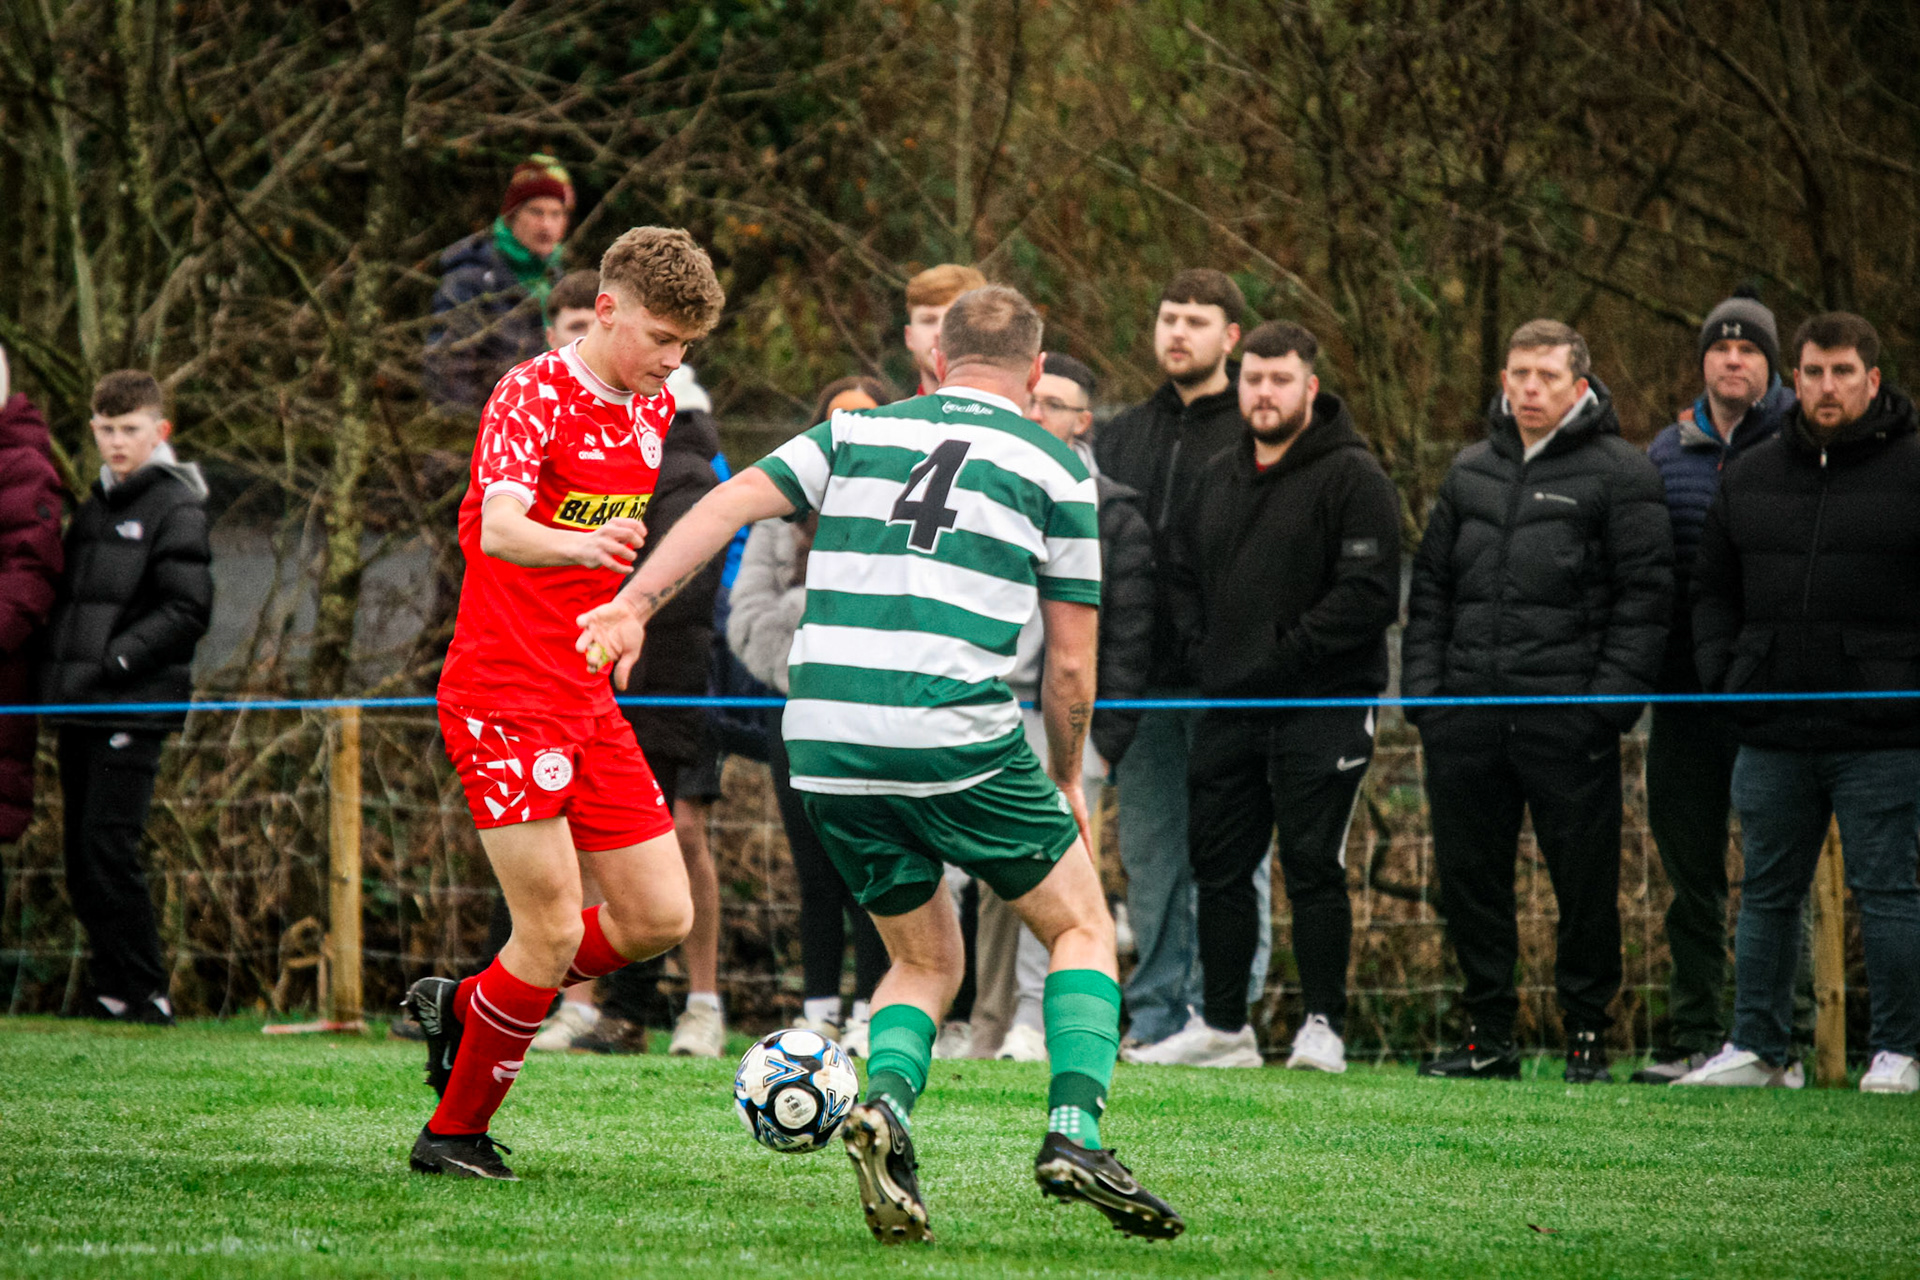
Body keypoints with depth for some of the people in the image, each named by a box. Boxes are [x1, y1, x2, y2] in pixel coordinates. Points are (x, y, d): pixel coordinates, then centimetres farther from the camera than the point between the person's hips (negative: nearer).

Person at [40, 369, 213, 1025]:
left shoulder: (175, 507, -3)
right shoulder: (93, 508, 19)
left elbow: (187, 610, -11)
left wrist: (116, 659, -17)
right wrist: (55, 666, 10)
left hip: (134, 707, -8)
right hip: (79, 706, 8)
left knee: (109, 847, -13)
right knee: (82, 860, 7)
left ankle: (143, 995, -7)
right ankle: (112, 991, 13)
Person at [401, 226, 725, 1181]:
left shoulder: (653, 410, 10)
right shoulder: (531, 396, -14)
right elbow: (499, 530, -32)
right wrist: (583, 545, -50)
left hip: (586, 703, 8)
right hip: (502, 700, -8)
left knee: (659, 919, 4)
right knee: (554, 932, -11)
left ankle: (463, 1008, 23)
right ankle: (453, 1134, 7)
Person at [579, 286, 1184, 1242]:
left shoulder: (855, 433, 17)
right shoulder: (1056, 469, 9)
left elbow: (732, 501, 2)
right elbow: (1070, 661, 9)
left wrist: (634, 603, -2)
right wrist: (1067, 782, 22)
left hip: (827, 750, 4)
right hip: (959, 740, -4)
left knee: (926, 962, 20)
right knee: (1083, 930, 13)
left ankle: (885, 1107, -10)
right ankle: (1073, 1135, -9)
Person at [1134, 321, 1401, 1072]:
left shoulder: (1352, 476, -8)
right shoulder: (1219, 477, 15)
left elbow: (1370, 594, -15)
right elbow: (1184, 575, 24)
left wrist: (1289, 647, -16)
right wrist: (1201, 645, 8)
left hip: (1323, 704, -7)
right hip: (1229, 705, 7)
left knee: (1312, 866, -6)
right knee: (1219, 868, 8)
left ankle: (1324, 1026, 1)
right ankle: (1223, 1027, 15)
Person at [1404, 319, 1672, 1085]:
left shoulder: (1620, 475, 0)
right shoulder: (1471, 473, 17)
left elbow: (1644, 594, -4)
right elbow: (1431, 585, 21)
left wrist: (1613, 697, -12)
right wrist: (1422, 686, 9)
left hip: (1569, 716, -5)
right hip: (1465, 713, 5)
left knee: (1584, 878, -1)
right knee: (1469, 876, 7)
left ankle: (1586, 1030, 7)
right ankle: (1488, 1034, 16)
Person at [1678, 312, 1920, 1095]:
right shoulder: (1749, 478, 13)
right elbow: (1713, 589, 19)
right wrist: (1722, 673, 5)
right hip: (1773, 736, 5)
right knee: (1767, 895, 10)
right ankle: (1755, 1047, 16)